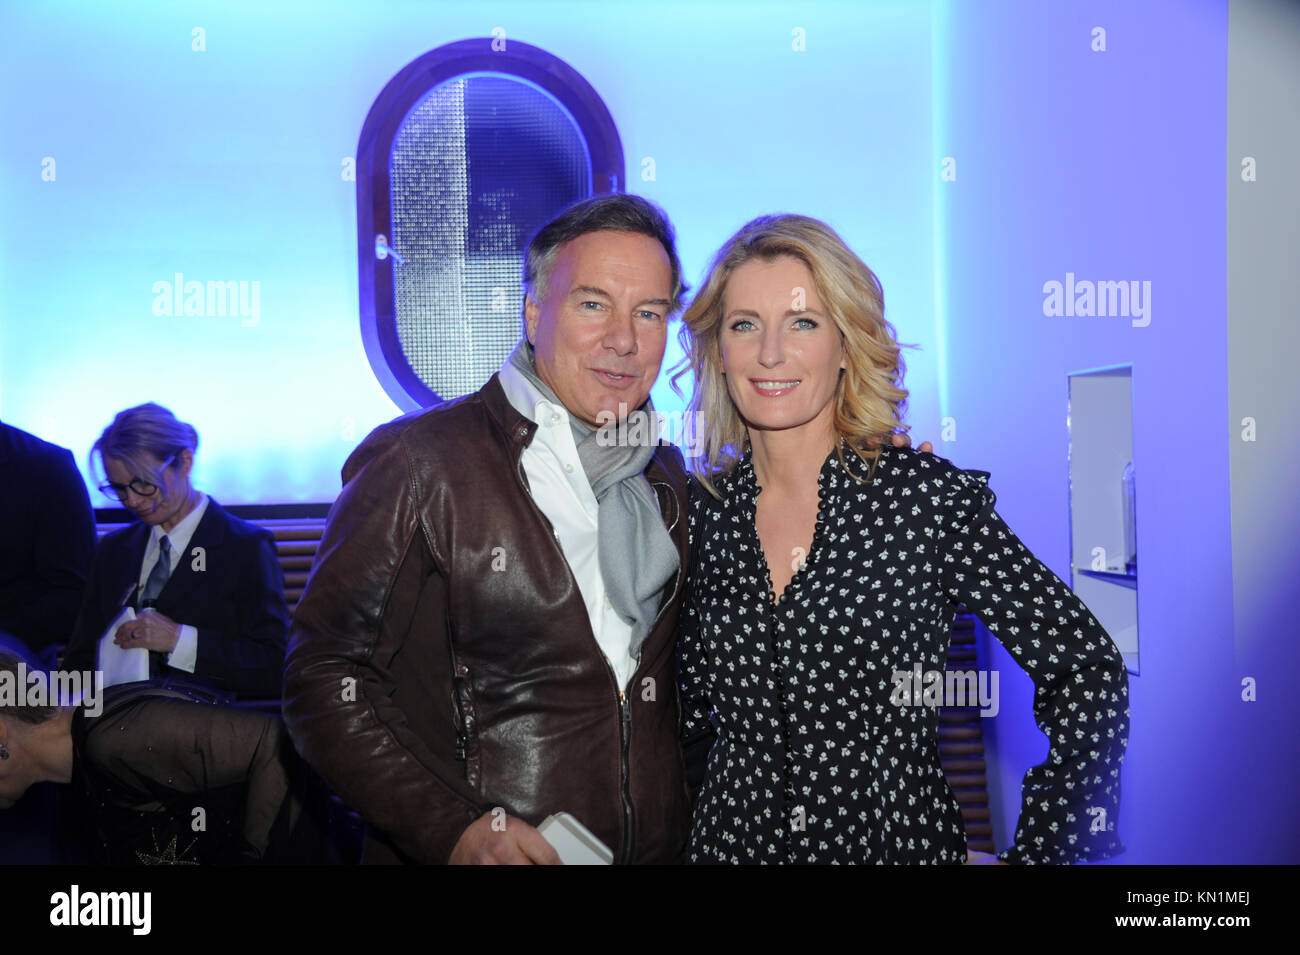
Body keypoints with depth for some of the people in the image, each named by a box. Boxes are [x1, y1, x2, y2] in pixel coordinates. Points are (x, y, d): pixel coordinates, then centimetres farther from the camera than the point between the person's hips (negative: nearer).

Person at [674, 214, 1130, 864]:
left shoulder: (931, 497, -14)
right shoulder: (703, 508, -4)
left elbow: (1087, 674, -10)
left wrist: (1032, 850, -11)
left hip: (899, 839, -2)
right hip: (731, 838, 3)